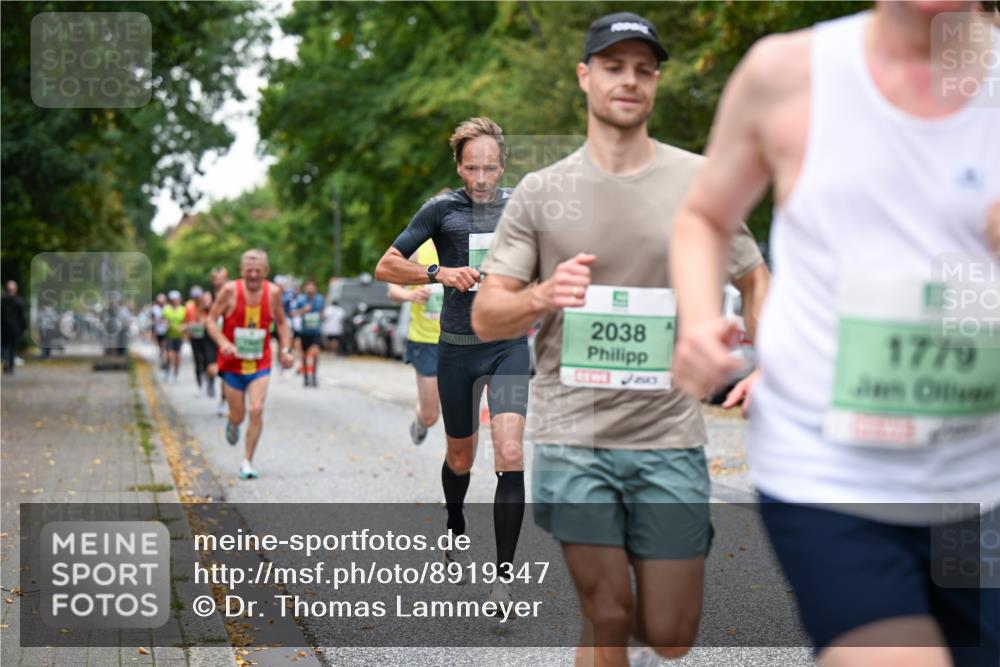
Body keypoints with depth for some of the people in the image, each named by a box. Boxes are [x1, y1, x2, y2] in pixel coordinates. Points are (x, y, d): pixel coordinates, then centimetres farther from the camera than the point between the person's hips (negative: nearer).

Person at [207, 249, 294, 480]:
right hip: (232, 364, -1)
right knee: (238, 416, 6)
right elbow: (211, 320, -6)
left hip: (260, 364, 1)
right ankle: (232, 424, 46)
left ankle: (247, 461, -1)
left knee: (256, 410, -16)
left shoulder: (273, 292, -6)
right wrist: (223, 343, -23)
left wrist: (286, 350, 0)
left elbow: (281, 322, 10)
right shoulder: (230, 290, -13)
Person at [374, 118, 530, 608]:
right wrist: (439, 273, -17)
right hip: (457, 347, 0)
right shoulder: (442, 209, -3)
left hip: (509, 343, 0)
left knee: (510, 457, -16)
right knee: (460, 459, 14)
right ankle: (456, 533, 46)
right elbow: (386, 266, -2)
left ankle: (503, 578, -10)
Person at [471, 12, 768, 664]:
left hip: (670, 438, 1)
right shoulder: (541, 192, 3)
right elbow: (485, 316, 1)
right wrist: (541, 296, -20)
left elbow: (756, 281, 14)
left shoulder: (702, 181, 4)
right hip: (574, 436, -1)